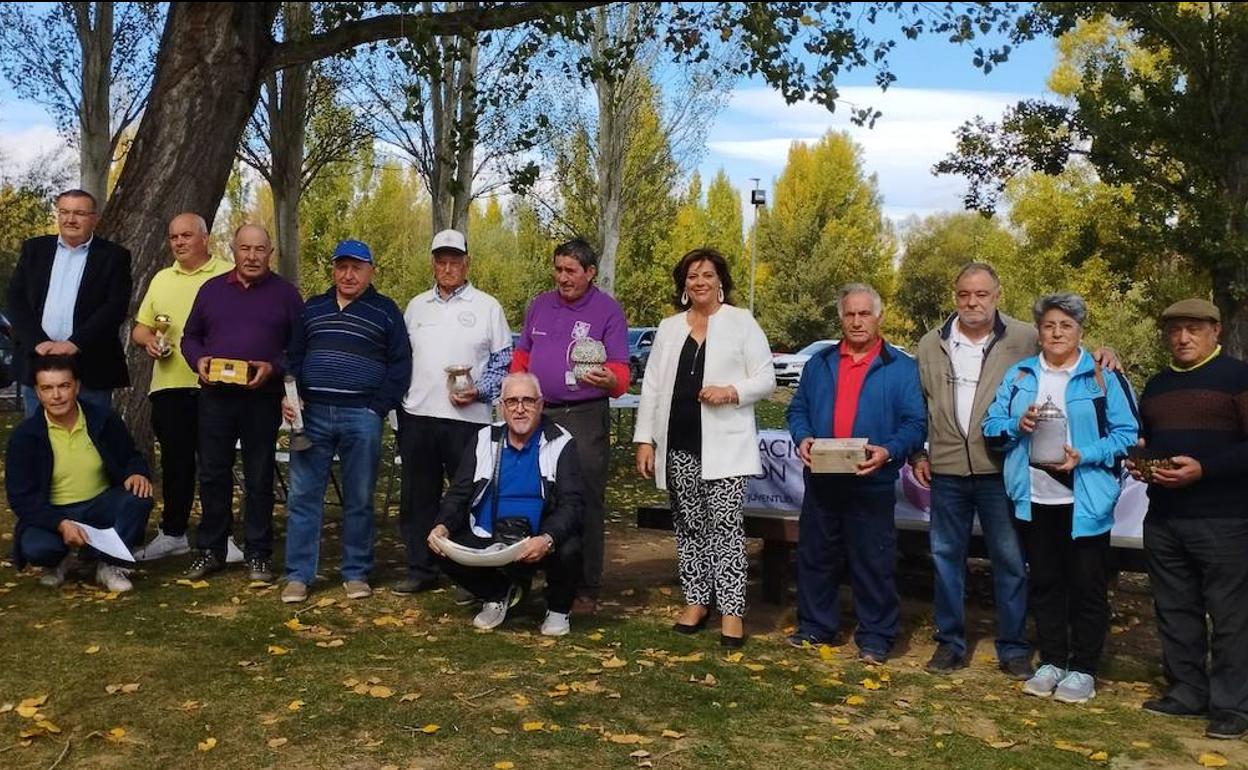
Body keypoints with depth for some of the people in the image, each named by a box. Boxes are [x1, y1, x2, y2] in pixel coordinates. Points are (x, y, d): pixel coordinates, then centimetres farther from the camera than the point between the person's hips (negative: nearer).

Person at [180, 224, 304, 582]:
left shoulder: (285, 293, 3)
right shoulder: (212, 289, 12)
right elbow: (190, 336, 17)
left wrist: (273, 368, -15)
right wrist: (198, 360, -4)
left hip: (263, 399, -2)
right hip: (216, 396, 3)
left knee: (259, 479, 5)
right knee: (213, 475, 8)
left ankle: (258, 554, 14)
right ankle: (210, 550, 20)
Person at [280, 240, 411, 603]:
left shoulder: (385, 310, 5)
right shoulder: (312, 308, 15)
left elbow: (400, 364, 2)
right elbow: (293, 356, 19)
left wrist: (377, 409, -7)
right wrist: (289, 396, 3)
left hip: (361, 418, -2)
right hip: (312, 414, 3)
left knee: (359, 500, 4)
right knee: (303, 497, 2)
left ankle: (356, 574, 14)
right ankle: (298, 575, 9)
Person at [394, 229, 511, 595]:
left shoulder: (487, 307, 2)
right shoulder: (416, 306, 13)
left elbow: (504, 362, 2)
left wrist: (479, 392, -12)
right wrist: (400, 400, 9)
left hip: (467, 417, -4)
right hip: (417, 415, 4)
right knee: (417, 497, 10)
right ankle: (420, 569, 22)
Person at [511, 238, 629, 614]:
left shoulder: (608, 310, -2)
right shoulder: (540, 305, 14)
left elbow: (620, 369, -7)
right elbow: (521, 357, 19)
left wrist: (610, 380, -30)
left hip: (585, 418, -5)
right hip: (537, 414, 5)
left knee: (585, 504, -3)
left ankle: (585, 589, 4)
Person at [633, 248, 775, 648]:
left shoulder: (742, 322, 3)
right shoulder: (668, 328, 14)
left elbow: (766, 379, 1)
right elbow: (652, 387, 12)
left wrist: (732, 391, -18)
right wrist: (645, 439, 5)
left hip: (724, 445, -4)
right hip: (678, 445, 4)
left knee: (725, 523, -7)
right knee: (688, 524, 10)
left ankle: (731, 610, -3)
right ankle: (696, 599, 21)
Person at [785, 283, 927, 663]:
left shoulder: (901, 368, 1)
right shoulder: (819, 364, 12)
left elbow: (915, 424, -4)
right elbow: (798, 409, 14)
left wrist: (889, 451, -21)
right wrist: (802, 437, -7)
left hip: (872, 483, -4)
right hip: (821, 480, 4)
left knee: (873, 563, 2)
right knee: (815, 556, 11)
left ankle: (875, 637, 14)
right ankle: (816, 627, 25)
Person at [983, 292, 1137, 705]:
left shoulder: (1104, 376, -1)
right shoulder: (1019, 375, 9)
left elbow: (1127, 433, -5)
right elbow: (991, 426, 8)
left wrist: (1084, 456, -18)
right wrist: (1018, 425, -13)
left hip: (1086, 499, -3)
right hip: (1034, 499, 4)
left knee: (1087, 586, 4)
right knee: (1044, 584, 13)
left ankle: (1083, 670, 16)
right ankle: (1051, 662, 26)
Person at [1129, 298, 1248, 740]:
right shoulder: (1156, 385, 18)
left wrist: (1203, 469, -20)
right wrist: (1137, 462, 6)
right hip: (1162, 519, 7)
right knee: (1175, 611, 11)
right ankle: (1187, 692, 22)